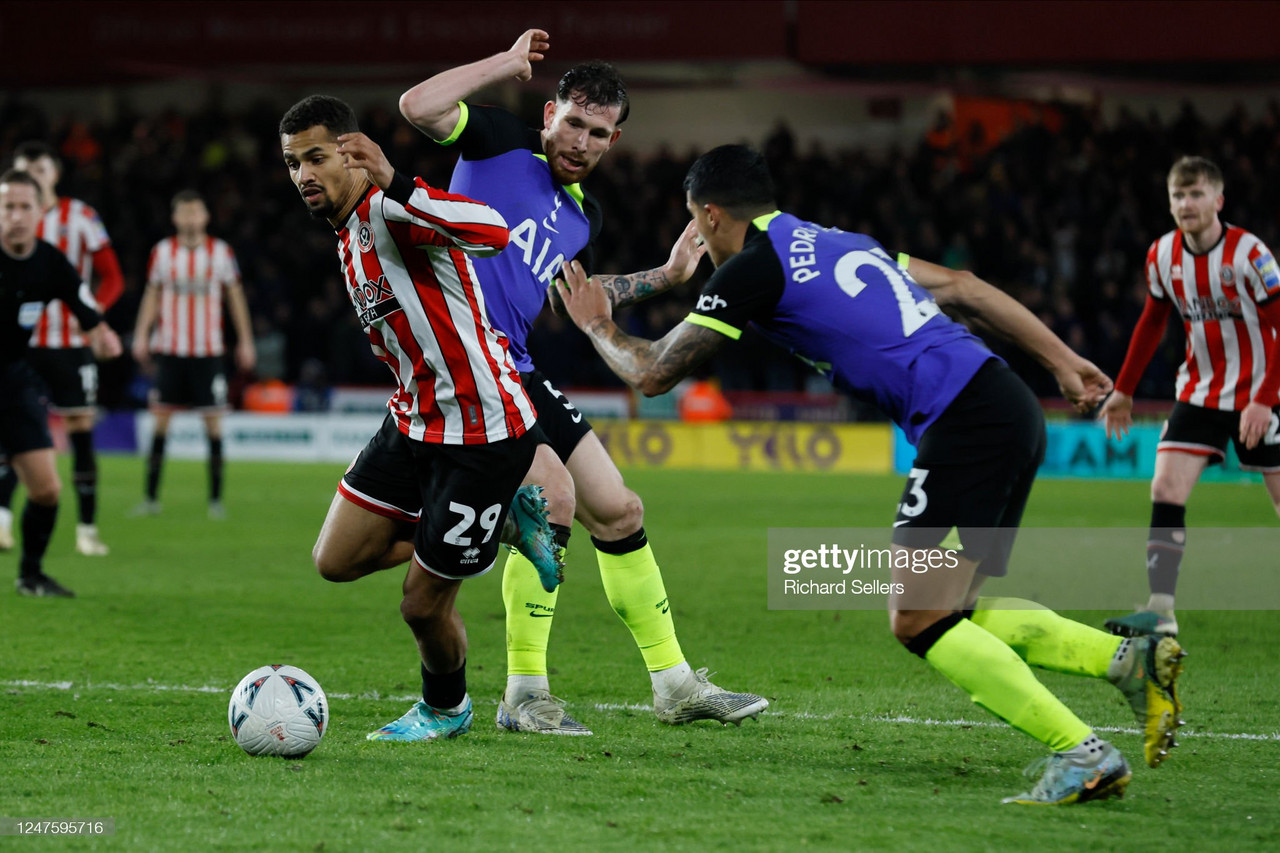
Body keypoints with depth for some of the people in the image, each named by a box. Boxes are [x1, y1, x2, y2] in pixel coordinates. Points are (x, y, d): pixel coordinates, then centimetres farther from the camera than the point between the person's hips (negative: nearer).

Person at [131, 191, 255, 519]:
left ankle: (216, 498, 3)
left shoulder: (221, 252, 3)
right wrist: (141, 335, 4)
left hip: (209, 351, -1)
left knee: (213, 419, -3)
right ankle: (151, 497, 5)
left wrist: (245, 341, 8)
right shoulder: (162, 252, 6)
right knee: (161, 418, -1)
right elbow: (152, 295, 13)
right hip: (169, 349, 1)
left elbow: (235, 296, 10)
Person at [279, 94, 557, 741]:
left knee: (422, 606, 0)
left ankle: (446, 710, 31)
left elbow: (492, 233, -42)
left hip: (484, 436, -9)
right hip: (413, 421, 9)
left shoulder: (389, 214, -21)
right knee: (336, 561, 4)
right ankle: (506, 523, 18)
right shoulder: (348, 239, 11)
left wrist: (393, 183, -47)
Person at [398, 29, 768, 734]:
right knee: (553, 493, -23)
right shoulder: (500, 142, -3)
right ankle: (524, 697, -13)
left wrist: (666, 276, 29)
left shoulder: (583, 217, 16)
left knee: (619, 513, 9)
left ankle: (675, 685, 22)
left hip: (518, 373, 8)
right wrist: (507, 63, -13)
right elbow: (417, 107, -20)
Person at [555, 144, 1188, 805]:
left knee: (918, 621, -7)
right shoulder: (837, 242, 24)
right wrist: (1062, 360, 26)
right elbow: (962, 289, 25)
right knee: (948, 619, 14)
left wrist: (597, 328, 25)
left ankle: (1083, 754, -13)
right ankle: (1130, 658, 3)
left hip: (965, 423, -9)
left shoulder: (754, 268, -2)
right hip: (1010, 410, 9)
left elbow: (653, 372, 5)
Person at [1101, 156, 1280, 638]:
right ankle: (1160, 611, -14)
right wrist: (1124, 390, 15)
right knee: (1165, 490, -11)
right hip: (1198, 393, 4)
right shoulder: (1161, 256, -1)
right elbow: (1153, 322, 14)